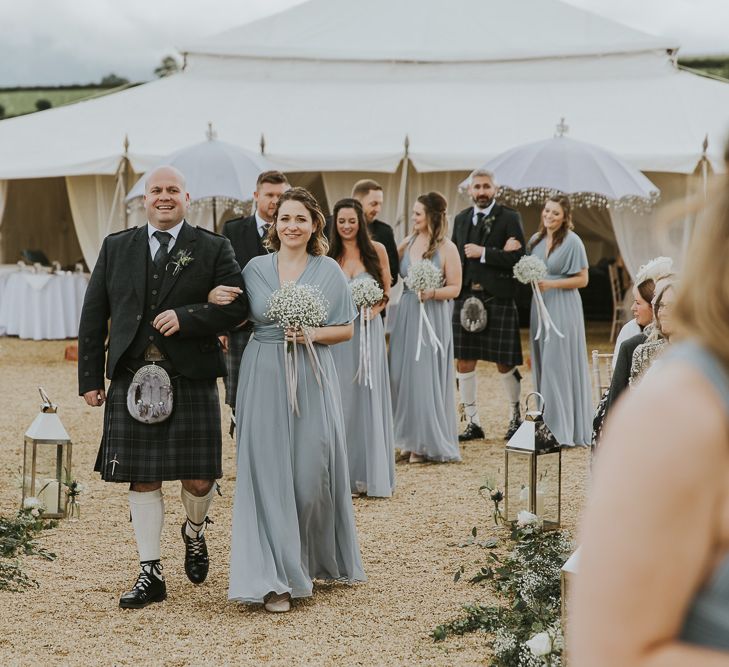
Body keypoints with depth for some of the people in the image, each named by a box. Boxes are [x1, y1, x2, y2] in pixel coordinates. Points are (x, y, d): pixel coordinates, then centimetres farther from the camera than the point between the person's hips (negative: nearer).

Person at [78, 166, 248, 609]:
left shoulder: (214, 249, 5)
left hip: (191, 378, -2)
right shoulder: (116, 248, 11)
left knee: (199, 478, -1)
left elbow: (237, 306, -2)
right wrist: (90, 377, 4)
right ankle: (151, 573, 13)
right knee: (143, 479, 4)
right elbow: (94, 315, 10)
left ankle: (195, 531, 33)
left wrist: (186, 318, -16)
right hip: (132, 380, 2)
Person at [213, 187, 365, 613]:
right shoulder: (255, 268, 6)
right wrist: (218, 302, -9)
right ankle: (275, 578, -1)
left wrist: (312, 334, -12)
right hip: (264, 380, 1)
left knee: (312, 470, 2)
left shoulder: (329, 270, 3)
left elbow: (346, 329, 5)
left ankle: (314, 560, 27)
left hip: (311, 378, 0)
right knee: (268, 473, -3)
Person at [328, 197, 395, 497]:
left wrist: (374, 308, -10)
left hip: (368, 329, 0)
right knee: (341, 399, 3)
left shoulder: (376, 250, 1)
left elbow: (387, 291, 7)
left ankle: (371, 472, 9)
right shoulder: (328, 254, 2)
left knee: (369, 398, 2)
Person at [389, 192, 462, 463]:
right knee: (403, 375, 7)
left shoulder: (447, 248, -7)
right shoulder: (408, 243, 7)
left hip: (432, 317, -5)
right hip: (406, 315, 5)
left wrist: (431, 292, -21)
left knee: (426, 377, -3)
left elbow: (455, 288, -7)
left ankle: (428, 442, 8)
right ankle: (411, 437, 18)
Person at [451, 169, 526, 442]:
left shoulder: (509, 218, -1)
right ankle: (473, 423, 15)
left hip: (498, 298, -4)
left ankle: (516, 417, 21)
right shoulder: (461, 219, 14)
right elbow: (455, 255, 6)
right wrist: (499, 253, -6)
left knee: (504, 364, 2)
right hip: (466, 297, 4)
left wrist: (483, 253, -14)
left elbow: (518, 258, -9)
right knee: (464, 362, 5)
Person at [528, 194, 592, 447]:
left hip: (562, 308, -7)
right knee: (542, 366, 7)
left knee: (558, 366, -7)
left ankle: (563, 428, -1)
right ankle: (546, 425, 13)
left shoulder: (572, 241, -8)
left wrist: (551, 284, -17)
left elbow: (582, 279, -8)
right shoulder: (536, 239, 11)